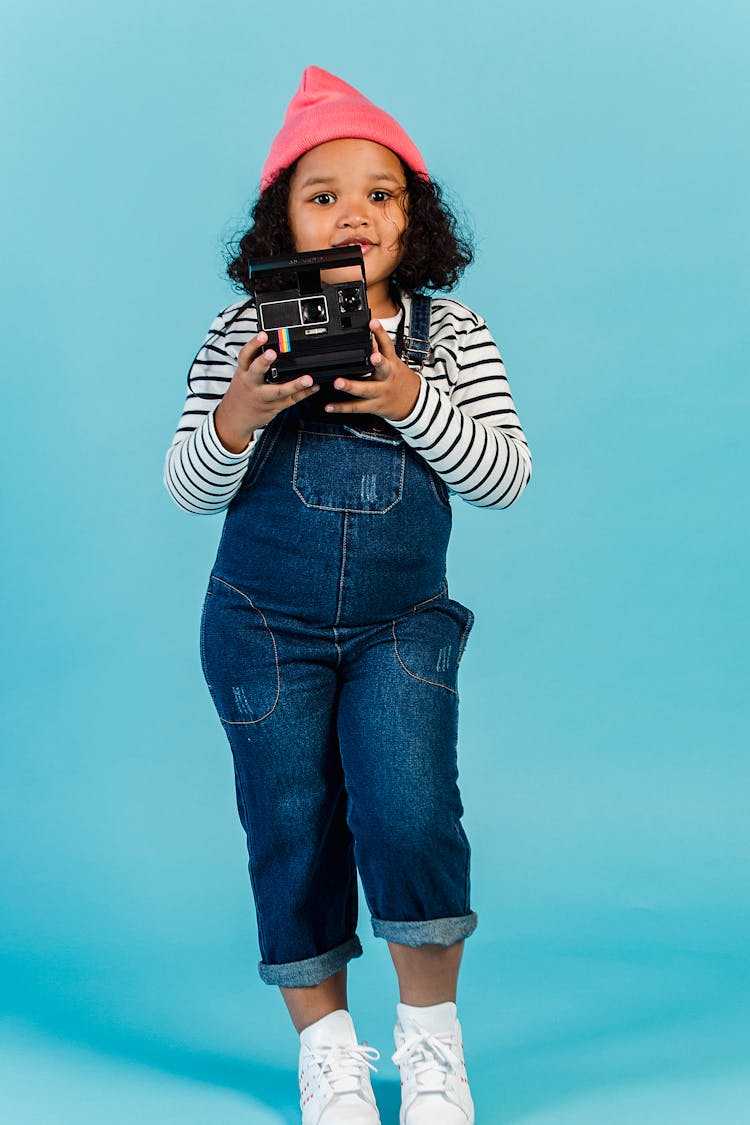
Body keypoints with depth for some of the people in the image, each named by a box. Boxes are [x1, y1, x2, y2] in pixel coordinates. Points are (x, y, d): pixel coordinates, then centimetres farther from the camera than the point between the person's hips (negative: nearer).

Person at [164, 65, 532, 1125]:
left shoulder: (451, 333, -1)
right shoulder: (242, 333, -2)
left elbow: (506, 476, -6)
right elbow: (189, 490, -3)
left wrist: (412, 401, -21)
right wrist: (238, 414, -23)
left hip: (403, 623, 0)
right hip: (264, 628, 1)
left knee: (409, 814, -13)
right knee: (292, 830, 6)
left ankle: (431, 1037, 11)